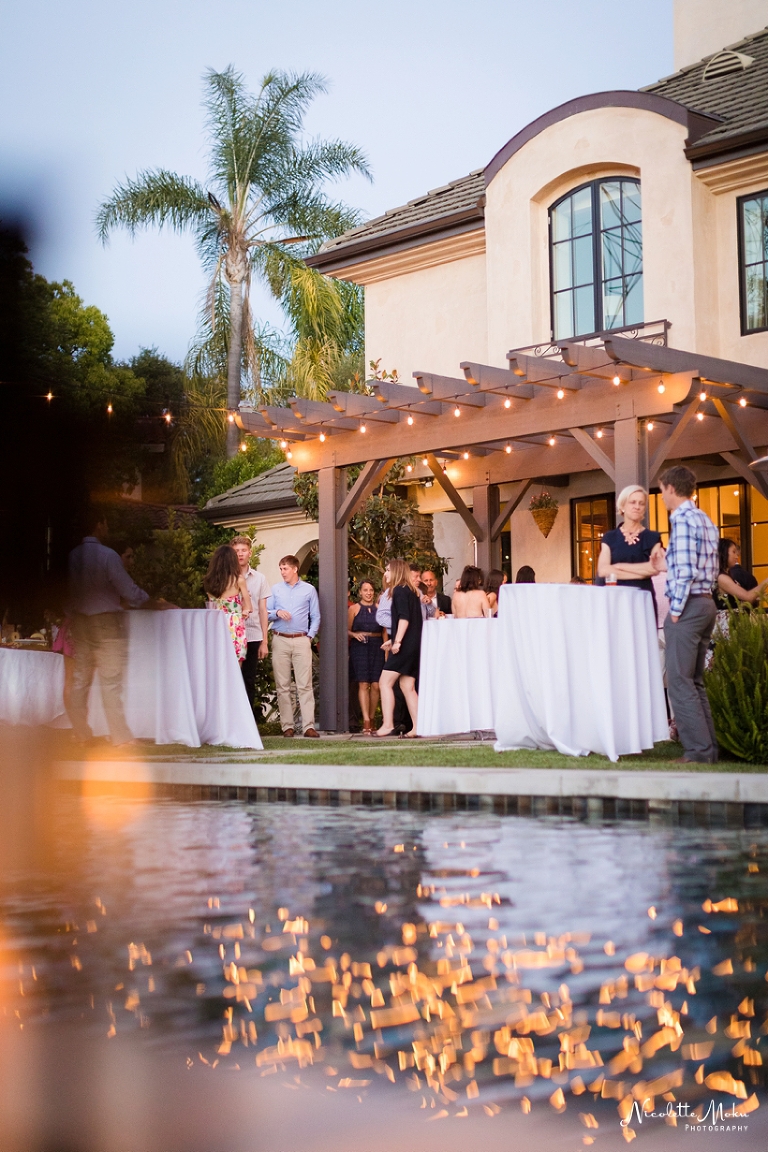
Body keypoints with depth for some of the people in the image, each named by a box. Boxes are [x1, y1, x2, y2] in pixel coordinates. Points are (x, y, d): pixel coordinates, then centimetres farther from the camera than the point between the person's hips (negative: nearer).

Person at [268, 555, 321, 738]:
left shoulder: (309, 590, 10)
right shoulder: (275, 589, 13)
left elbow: (316, 617, 9)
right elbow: (266, 613, 9)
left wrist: (310, 636, -2)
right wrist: (277, 612, -11)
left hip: (301, 641, -1)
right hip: (280, 640, 2)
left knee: (305, 685, -7)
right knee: (283, 686, 0)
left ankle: (309, 726, -10)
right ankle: (287, 726, 3)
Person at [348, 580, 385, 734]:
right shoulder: (353, 608, 8)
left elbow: (384, 631, 13)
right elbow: (347, 630, 6)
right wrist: (354, 634, -12)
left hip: (376, 647, 2)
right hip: (359, 646, -2)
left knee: (375, 685, -3)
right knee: (363, 684, -10)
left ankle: (371, 720, 9)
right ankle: (366, 721, -14)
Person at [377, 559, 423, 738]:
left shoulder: (400, 590, -8)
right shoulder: (411, 591, 18)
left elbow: (404, 618, -19)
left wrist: (397, 641, -21)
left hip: (406, 645, -9)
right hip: (415, 645, 9)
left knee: (385, 683, -8)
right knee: (407, 686, 9)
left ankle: (388, 725, -14)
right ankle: (417, 727, 4)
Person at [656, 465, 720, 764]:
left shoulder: (682, 519, -12)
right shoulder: (705, 520, 16)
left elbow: (686, 571, -19)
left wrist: (676, 610, -14)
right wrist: (666, 565, 21)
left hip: (688, 605, -9)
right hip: (706, 603, 10)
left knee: (680, 681, -8)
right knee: (694, 681, 13)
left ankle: (698, 750, -10)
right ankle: (708, 747, 14)